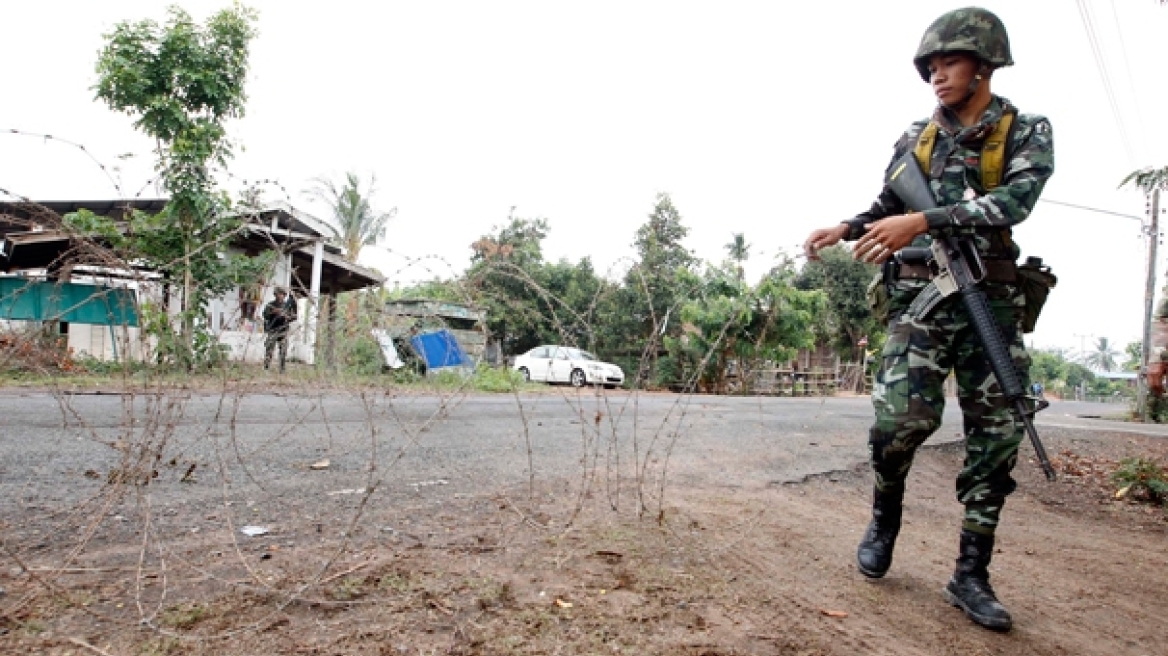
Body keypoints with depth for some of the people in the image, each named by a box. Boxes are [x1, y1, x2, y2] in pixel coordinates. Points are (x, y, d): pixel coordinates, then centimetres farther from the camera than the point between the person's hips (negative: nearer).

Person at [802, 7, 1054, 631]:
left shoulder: (1027, 131, 4)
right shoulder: (916, 139, 11)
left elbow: (1013, 202, -14)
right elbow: (887, 207, 20)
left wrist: (922, 221, -25)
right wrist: (843, 229, 1)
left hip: (992, 303, 0)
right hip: (919, 298, 0)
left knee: (996, 436, 1)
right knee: (902, 415, -17)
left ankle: (971, 574, 13)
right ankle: (884, 518, 13)